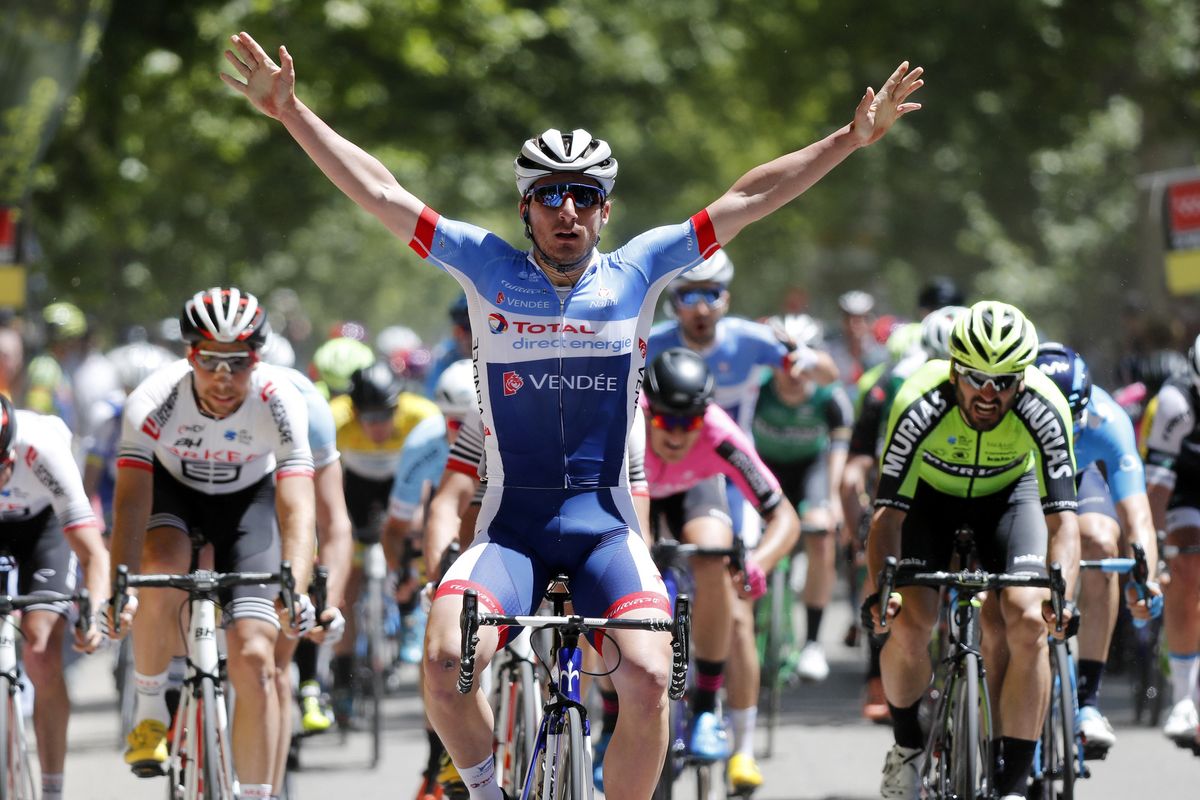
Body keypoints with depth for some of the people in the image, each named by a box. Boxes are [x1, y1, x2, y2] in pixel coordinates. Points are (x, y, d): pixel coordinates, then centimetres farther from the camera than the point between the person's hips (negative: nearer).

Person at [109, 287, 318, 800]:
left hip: (248, 499, 0)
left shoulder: (281, 404, -31)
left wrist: (296, 589, -54)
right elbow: (131, 499, -36)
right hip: (172, 492, 0)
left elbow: (297, 508, -38)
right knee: (160, 571, -34)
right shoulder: (153, 402, -31)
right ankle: (150, 709, -11)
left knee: (253, 657, -13)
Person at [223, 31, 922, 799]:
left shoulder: (636, 273, 4)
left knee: (648, 678, -24)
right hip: (511, 525, 0)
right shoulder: (489, 269, 3)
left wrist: (852, 138, 2)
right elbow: (378, 190, 0)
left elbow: (747, 199, 4)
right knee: (446, 661, -25)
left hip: (606, 526, 0)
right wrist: (291, 112, -5)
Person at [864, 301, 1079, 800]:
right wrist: (880, 587, -49)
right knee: (910, 624, -20)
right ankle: (907, 746, 10)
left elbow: (1062, 520, -35)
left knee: (1027, 622, -22)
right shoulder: (921, 406, -35)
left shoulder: (1044, 411, -33)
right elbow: (888, 513, -34)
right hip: (931, 493, 0)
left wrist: (1060, 594, -51)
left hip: (1008, 493, 0)